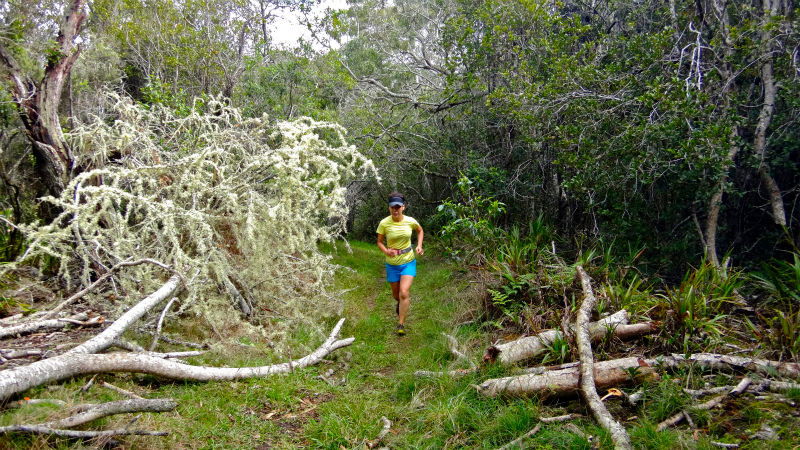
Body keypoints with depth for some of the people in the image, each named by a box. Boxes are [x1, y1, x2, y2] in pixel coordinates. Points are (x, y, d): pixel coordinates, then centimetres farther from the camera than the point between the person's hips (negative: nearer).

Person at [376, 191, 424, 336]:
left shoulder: (410, 221, -11)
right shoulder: (384, 223, -15)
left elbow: (420, 231, 11)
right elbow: (379, 242, -3)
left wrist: (419, 245, -3)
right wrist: (386, 251, -23)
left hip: (408, 262, -1)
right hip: (392, 263, 1)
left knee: (404, 293, -17)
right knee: (396, 294, 16)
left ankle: (401, 324, -3)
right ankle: (402, 303, 54)